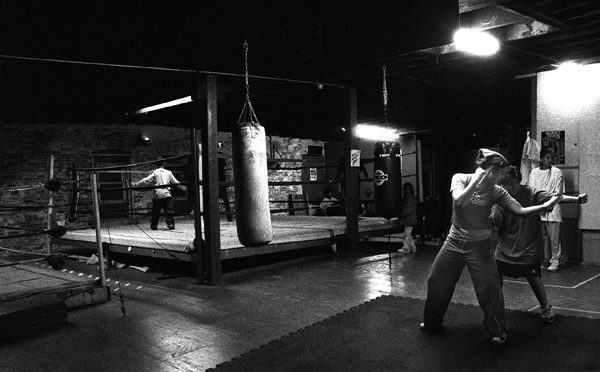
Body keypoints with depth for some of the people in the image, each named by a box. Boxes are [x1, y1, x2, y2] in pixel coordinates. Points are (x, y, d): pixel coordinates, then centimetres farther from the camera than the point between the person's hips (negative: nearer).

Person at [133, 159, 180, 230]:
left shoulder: (155, 172, 5)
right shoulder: (168, 172, 11)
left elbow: (146, 180, -2)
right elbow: (175, 182, 17)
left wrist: (136, 184, 4)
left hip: (157, 195, 0)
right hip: (166, 194, 0)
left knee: (155, 211, 9)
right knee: (169, 210, -2)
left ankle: (154, 225, 14)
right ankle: (171, 224, -11)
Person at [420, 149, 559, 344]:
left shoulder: (496, 192, -7)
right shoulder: (460, 178, -8)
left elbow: (520, 210, -15)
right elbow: (459, 201, -25)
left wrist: (544, 206, -26)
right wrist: (476, 180, -26)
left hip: (479, 246, -1)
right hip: (454, 242, 1)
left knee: (489, 288, -7)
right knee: (436, 283, 9)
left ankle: (498, 331, 15)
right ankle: (432, 324, 31)